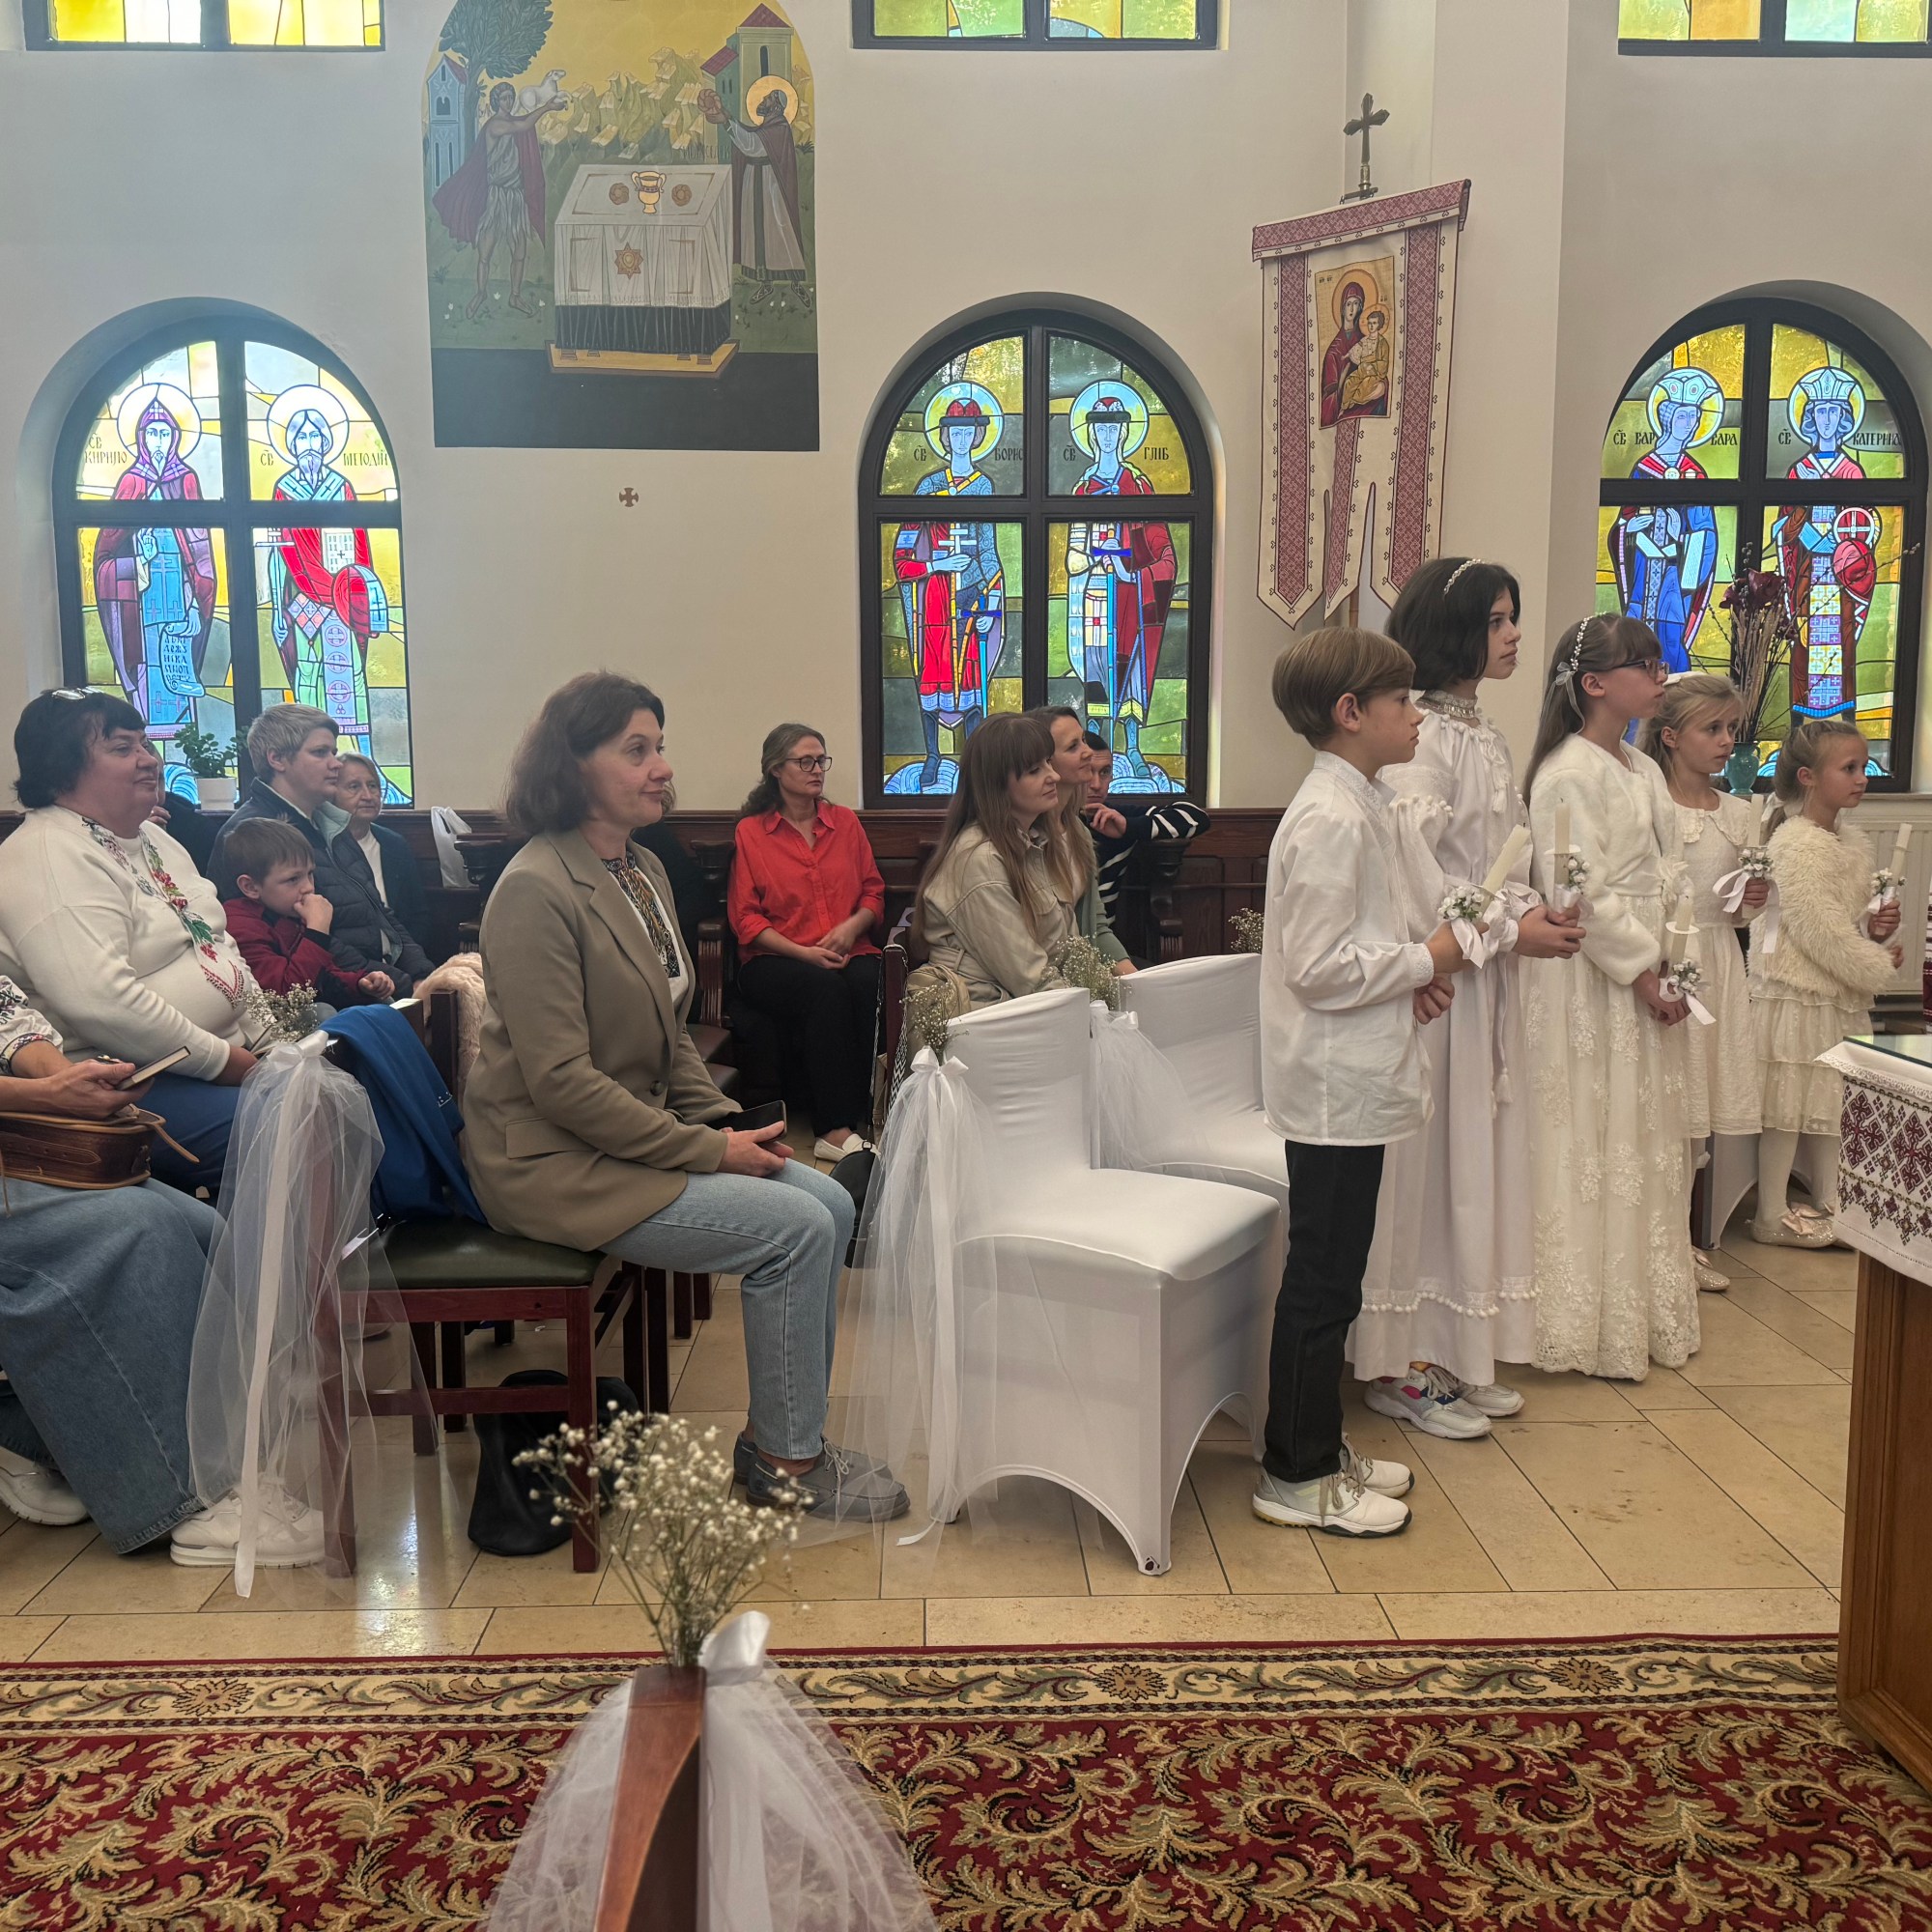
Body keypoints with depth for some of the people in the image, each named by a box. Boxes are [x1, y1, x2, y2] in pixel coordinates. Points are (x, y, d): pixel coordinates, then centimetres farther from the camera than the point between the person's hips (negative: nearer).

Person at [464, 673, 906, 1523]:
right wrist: (708, 1150, -20)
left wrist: (727, 1123, 0)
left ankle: (785, 1432, 9)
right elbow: (560, 1079, -23)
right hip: (553, 1161, -9)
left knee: (830, 1204, -3)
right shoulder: (535, 890, -19)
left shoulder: (643, 869, 10)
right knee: (795, 1227, -17)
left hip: (642, 1129, 9)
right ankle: (786, 1460, 1)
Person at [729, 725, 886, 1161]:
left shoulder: (845, 822, 19)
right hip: (773, 960, -2)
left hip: (849, 953, 3)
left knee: (872, 984, -34)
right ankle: (836, 1127, -36)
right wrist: (803, 952, -12)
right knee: (827, 989, -36)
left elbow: (874, 893, 17)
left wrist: (852, 926, -6)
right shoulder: (750, 831, 9)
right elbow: (746, 918, 2)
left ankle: (875, 1115, -35)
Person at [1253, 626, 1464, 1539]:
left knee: (1331, 1277, 18)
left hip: (1352, 1079, 10)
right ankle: (1296, 1476, 14)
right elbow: (1320, 968, -24)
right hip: (1336, 1085, -10)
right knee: (1321, 1282, 1)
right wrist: (1426, 960, -12)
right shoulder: (1333, 821, -19)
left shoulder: (1354, 806, 13)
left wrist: (1411, 979, 6)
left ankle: (1319, 1448, 30)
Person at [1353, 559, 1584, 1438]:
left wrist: (1535, 912, 0)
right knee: (1425, 1157, -2)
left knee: (1479, 1153, 13)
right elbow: (1414, 865, -21)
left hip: (1487, 975, 9)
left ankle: (1456, 1352, 24)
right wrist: (1508, 929, -16)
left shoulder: (1487, 738, 15)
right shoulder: (1419, 737, -14)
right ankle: (1400, 1365, 9)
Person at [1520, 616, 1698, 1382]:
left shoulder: (1643, 771, 14)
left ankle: (1644, 1316, 26)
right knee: (1591, 1149, -1)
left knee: (1648, 1141, 14)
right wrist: (1643, 970, -16)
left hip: (1645, 979, 9)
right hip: (1589, 980, -9)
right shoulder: (1567, 773, -13)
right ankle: (1591, 1328, 10)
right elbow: (1575, 893, -19)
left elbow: (1664, 876, 15)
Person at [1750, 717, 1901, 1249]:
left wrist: (1877, 929, 3)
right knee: (1787, 1106, -1)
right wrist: (1879, 965, -10)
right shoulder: (1796, 844, -17)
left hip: (1839, 994, 9)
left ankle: (1832, 1205, 25)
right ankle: (1772, 1216, 8)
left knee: (1830, 1101, 15)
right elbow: (1818, 929, -20)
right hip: (1797, 992, -9)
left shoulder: (1850, 842, 12)